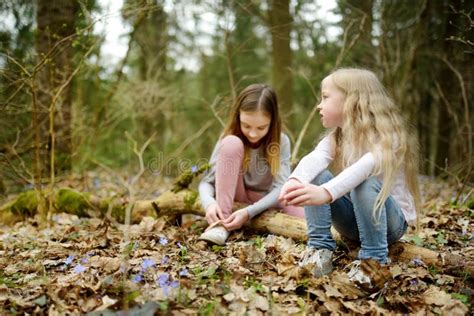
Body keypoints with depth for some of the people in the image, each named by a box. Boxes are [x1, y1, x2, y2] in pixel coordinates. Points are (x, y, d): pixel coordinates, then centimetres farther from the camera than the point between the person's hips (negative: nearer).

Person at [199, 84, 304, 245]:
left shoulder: (281, 142, -14)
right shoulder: (231, 138, -14)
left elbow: (281, 187, -21)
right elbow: (206, 181, -16)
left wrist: (249, 211, -35)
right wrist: (209, 203, -39)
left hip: (264, 201, 0)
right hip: (234, 198, 0)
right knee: (232, 143, -27)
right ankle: (222, 223, -26)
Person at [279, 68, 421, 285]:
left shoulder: (386, 136, -20)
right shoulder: (336, 137, -2)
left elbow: (364, 167, -43)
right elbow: (315, 159, -24)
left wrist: (326, 193, -59)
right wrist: (295, 181, -47)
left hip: (393, 221, -5)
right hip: (354, 218, 5)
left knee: (366, 183, -36)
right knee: (314, 177, -17)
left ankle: (374, 258, -24)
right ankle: (319, 248, -18)